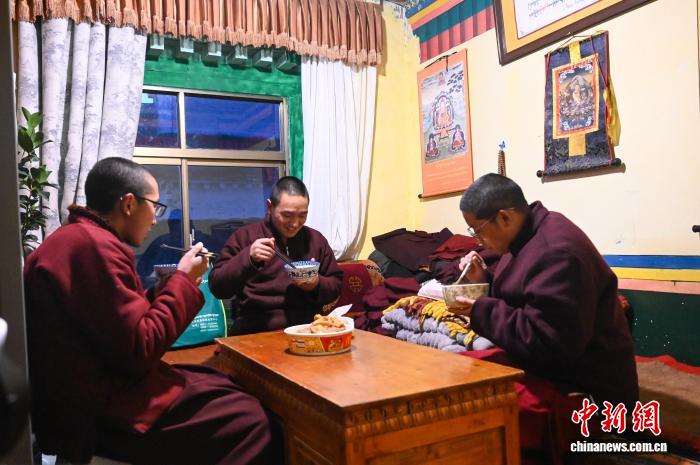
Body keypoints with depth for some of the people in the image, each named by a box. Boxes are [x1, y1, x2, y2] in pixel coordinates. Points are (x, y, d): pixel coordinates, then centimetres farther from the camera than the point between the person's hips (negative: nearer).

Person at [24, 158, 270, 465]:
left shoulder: (75, 238, 13)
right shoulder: (95, 246, -20)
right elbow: (139, 352, -21)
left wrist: (178, 282, 9)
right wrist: (183, 280, -11)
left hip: (94, 390, 11)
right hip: (100, 414, -11)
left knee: (224, 385, 13)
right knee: (248, 417, -13)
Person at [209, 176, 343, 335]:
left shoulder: (316, 239, 12)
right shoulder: (244, 236, 4)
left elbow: (336, 285, 18)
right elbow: (217, 287, -3)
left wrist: (318, 284, -4)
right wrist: (249, 258, -17)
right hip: (256, 328, -2)